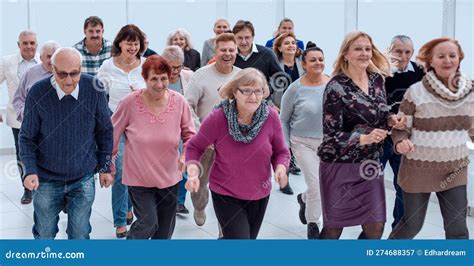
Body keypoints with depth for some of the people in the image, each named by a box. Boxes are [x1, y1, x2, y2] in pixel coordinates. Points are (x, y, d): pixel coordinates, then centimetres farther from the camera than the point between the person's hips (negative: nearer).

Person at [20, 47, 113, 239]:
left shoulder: (94, 89, -12)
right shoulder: (38, 92, -15)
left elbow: (105, 131, 1)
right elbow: (27, 138, -7)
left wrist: (105, 167, 5)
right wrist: (30, 171, -19)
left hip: (83, 179, 1)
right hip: (46, 180, 0)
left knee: (80, 235, 11)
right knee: (44, 235, 15)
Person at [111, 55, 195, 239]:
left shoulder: (179, 101, -10)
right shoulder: (130, 102, -15)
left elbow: (189, 134, 2)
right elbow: (114, 132, -1)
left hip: (169, 177, 3)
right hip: (139, 177, -3)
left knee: (164, 230, 17)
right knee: (148, 223, -7)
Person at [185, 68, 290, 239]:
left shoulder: (271, 117, -14)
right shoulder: (217, 118, -20)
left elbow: (281, 152, -2)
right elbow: (195, 147, -7)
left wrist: (281, 168, -22)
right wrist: (193, 170, -24)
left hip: (259, 195, 4)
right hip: (226, 194, -4)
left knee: (249, 237, 23)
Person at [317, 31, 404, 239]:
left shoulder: (377, 79, 3)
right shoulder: (336, 86, -15)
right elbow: (331, 134, -16)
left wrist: (391, 120, -6)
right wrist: (364, 138, -29)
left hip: (369, 164, 6)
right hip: (339, 166, -5)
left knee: (375, 228, 5)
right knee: (334, 228, 7)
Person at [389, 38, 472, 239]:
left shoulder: (470, 90, -2)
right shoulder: (416, 91, -14)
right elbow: (400, 128, -8)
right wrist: (401, 143, -27)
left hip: (454, 170, 3)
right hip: (419, 169, -3)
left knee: (458, 228, 3)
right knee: (412, 225, 10)